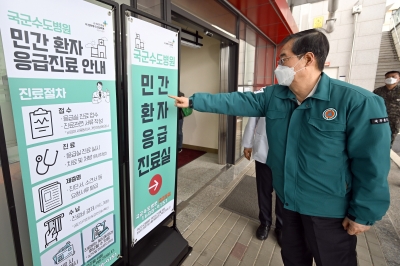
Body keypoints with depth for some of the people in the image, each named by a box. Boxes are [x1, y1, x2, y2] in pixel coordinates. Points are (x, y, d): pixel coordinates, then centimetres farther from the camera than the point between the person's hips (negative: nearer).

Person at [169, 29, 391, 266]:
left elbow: (371, 163, -16)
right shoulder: (274, 96, -5)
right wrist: (193, 101, -4)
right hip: (289, 201, 5)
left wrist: (364, 213, -11)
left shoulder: (358, 102, -20)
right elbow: (236, 102, -4)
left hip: (330, 210, -4)